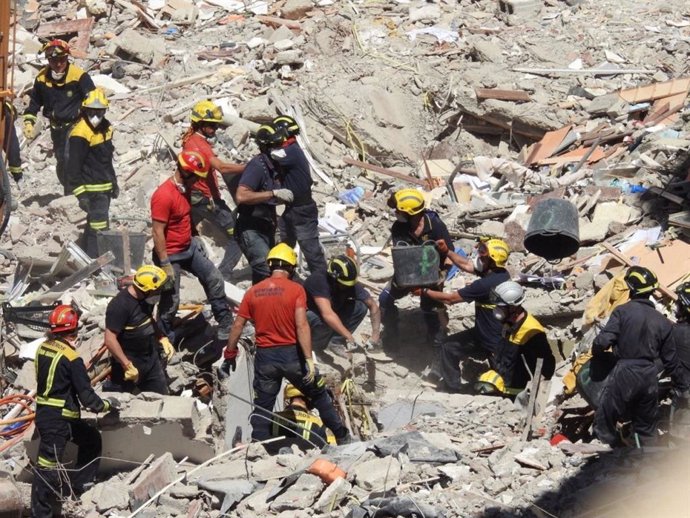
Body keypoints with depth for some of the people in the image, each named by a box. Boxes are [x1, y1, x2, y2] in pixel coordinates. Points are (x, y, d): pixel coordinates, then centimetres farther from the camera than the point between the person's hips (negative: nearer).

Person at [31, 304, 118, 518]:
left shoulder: (42, 349, 4)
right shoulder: (71, 359, -19)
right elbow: (86, 396, -17)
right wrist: (106, 404, 2)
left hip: (43, 412, 9)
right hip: (57, 420, -9)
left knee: (91, 438, 24)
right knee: (47, 467, -2)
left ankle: (78, 484, 31)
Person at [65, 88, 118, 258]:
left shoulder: (105, 127, 8)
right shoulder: (81, 133, -20)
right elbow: (73, 167, -20)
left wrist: (114, 182, 24)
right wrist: (80, 194, -22)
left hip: (105, 187, 9)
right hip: (92, 189, -9)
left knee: (93, 224, 19)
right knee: (99, 228, -13)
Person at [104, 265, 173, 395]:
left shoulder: (146, 299, -2)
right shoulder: (119, 306, -27)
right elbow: (110, 340, -27)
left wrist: (163, 339, 5)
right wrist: (128, 366, -25)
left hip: (151, 358, 8)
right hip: (129, 362, -8)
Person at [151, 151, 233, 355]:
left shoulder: (185, 188, 2)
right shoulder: (164, 196, -27)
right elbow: (158, 233, -26)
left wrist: (196, 238, 19)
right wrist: (165, 264, -25)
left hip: (189, 247, 9)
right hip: (171, 255, -9)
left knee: (215, 280, 12)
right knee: (170, 302, 1)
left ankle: (226, 328, 24)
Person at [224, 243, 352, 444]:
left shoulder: (253, 292, 2)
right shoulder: (295, 290, -8)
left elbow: (237, 326, 5)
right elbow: (301, 325, -17)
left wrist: (230, 354, 17)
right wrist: (309, 359, -19)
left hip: (265, 356, 2)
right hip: (292, 353, -2)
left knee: (262, 406, 9)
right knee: (319, 395, 15)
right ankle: (342, 437, 23)